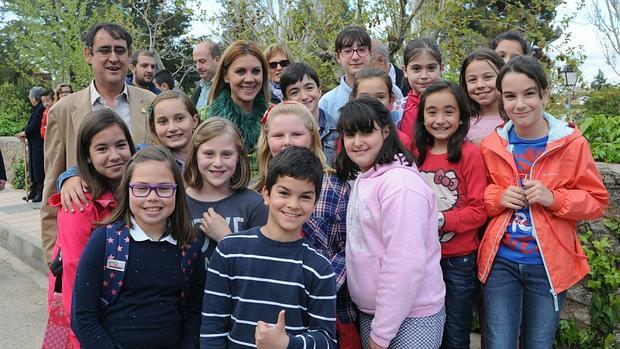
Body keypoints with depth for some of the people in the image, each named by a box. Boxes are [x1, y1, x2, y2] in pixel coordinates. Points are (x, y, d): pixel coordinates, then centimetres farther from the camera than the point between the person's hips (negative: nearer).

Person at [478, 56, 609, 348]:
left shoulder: (572, 143, -6)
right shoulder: (490, 146, -1)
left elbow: (598, 202, -1)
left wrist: (554, 198, -18)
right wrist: (497, 197, -12)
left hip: (549, 265, 0)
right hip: (501, 262, 1)